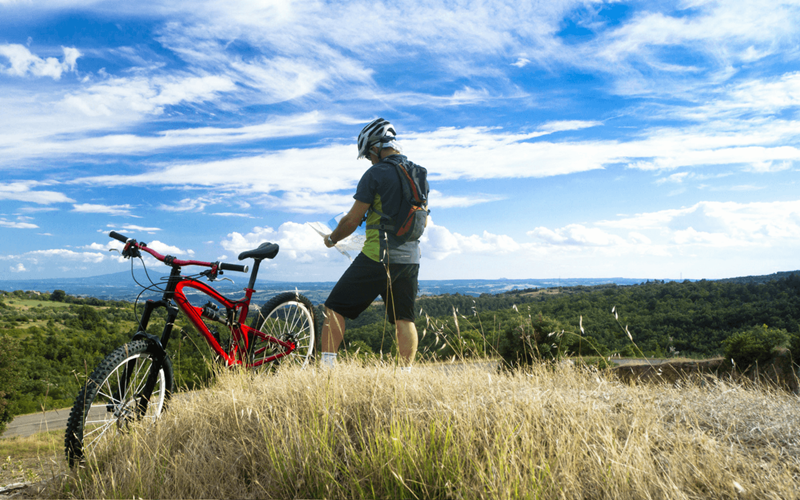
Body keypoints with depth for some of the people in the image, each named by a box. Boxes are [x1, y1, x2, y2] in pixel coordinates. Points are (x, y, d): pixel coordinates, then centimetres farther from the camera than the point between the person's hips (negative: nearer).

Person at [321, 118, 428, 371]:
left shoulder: (376, 173, -9)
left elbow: (353, 220, -8)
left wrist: (332, 239, 9)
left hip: (378, 256, -6)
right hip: (410, 258, 7)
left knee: (335, 308, 4)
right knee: (404, 319, 12)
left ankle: (326, 366, 4)